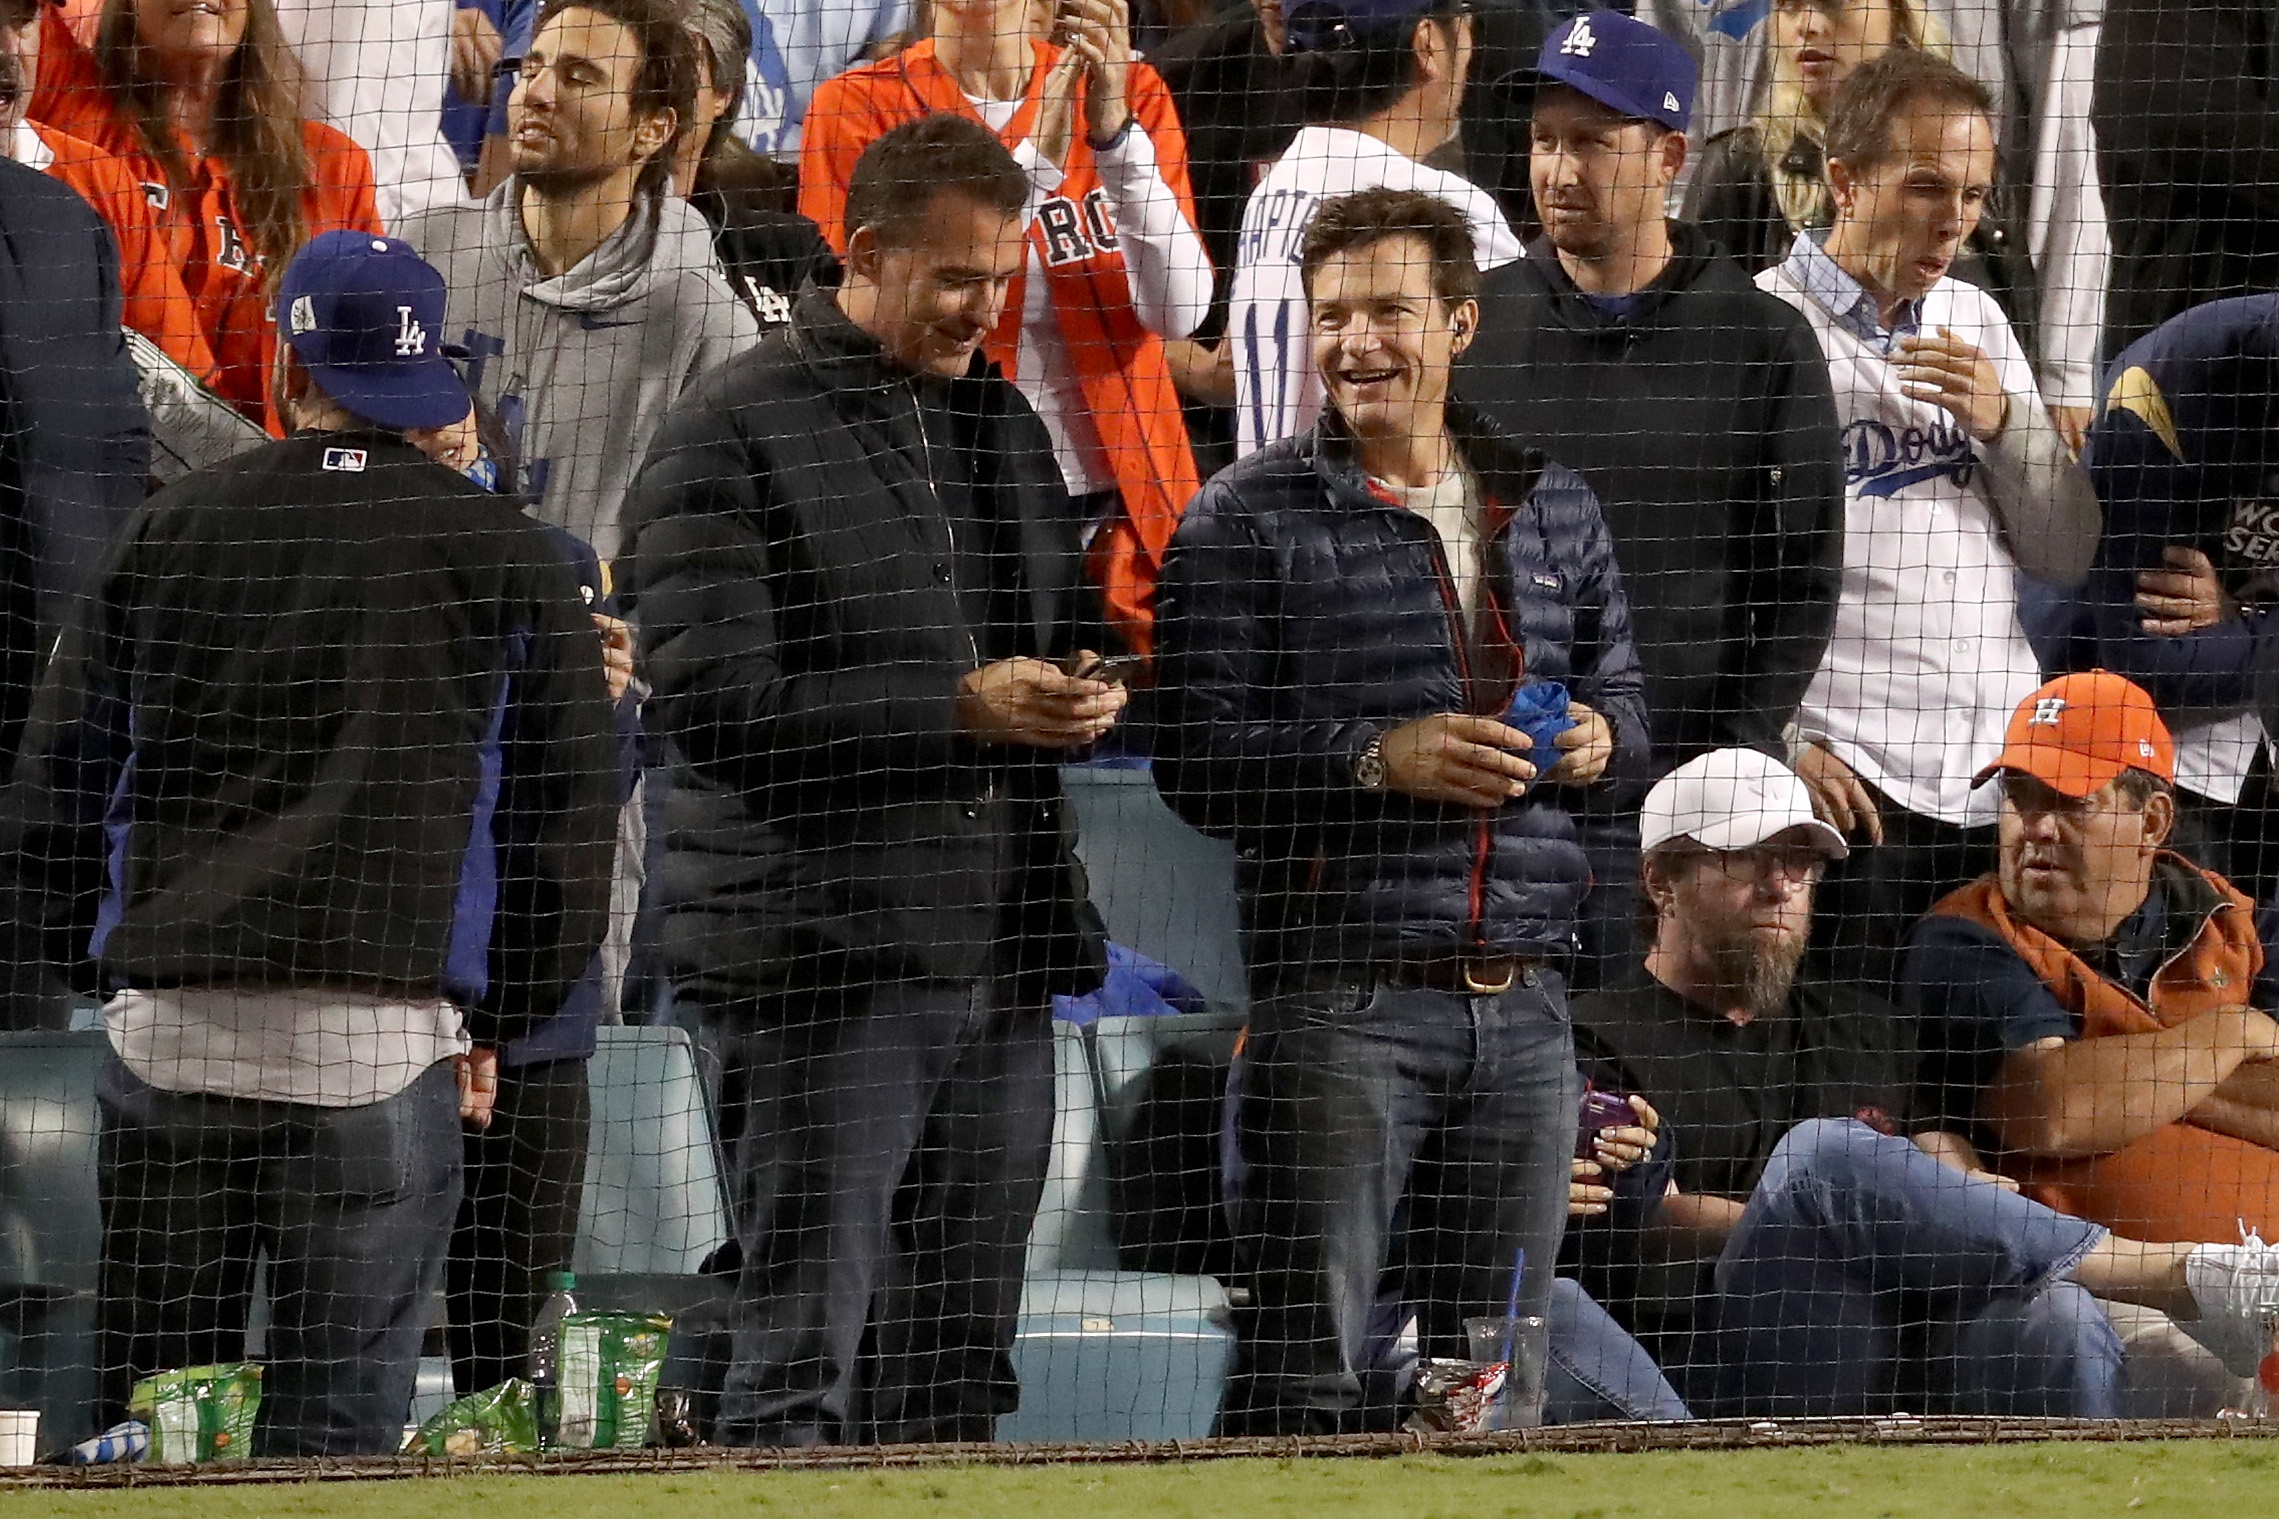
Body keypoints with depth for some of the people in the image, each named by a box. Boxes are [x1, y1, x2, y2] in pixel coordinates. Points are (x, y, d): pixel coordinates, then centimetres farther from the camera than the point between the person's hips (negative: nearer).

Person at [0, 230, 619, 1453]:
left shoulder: (167, 530, 9)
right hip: (384, 1035, -2)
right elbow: (568, 815, 8)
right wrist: (494, 1023, 18)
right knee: (339, 1416, -1)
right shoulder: (506, 557, 5)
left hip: (167, 1029, 2)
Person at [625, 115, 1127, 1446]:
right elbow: (712, 705, -13)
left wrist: (1078, 699, 3)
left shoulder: (1004, 422, 18)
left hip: (1002, 956, 7)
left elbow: (1063, 625, 29)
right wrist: (959, 707, -18)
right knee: (804, 1355, -9)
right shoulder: (735, 435, -5)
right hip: (827, 956, -7)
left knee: (961, 1363, 8)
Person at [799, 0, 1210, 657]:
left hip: (1121, 508, 2)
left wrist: (1114, 130, -16)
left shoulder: (1126, 92, 7)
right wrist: (1037, 160, -16)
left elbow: (1177, 311, -5)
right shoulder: (858, 108, 1)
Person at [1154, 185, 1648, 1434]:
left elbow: (1622, 699, 26)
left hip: (1523, 998, 5)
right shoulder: (1247, 520, 0)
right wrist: (1376, 762, -19)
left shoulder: (1551, 508, 16)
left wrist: (1600, 740, 2)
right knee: (1304, 1372, -8)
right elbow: (1198, 759, -7)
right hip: (1342, 992, -5)